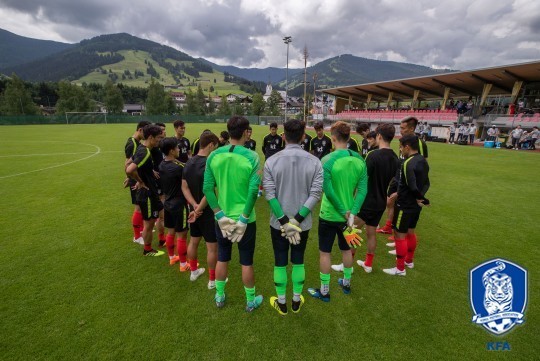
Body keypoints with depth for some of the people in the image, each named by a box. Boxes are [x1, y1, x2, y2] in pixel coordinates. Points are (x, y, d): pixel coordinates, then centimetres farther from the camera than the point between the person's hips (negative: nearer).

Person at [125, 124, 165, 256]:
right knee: (149, 223, 8)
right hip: (147, 193, -10)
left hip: (150, 192, 10)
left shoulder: (141, 149, 5)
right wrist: (141, 182, -20)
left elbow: (128, 164, 14)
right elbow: (129, 170, -36)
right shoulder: (145, 153, -25)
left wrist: (140, 180, 11)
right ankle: (148, 250, 27)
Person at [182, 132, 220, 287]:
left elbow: (184, 187, 1)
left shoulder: (189, 162, 3)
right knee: (212, 247, 6)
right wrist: (199, 209, -13)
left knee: (193, 241, 22)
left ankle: (194, 271, 41)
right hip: (208, 212, -8)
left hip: (194, 210, 8)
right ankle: (212, 280, 20)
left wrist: (194, 205, -8)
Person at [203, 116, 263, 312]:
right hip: (245, 218, -3)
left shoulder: (214, 155, -5)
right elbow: (254, 190, -20)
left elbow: (207, 188, -6)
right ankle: (251, 301, 33)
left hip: (223, 218, 3)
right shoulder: (251, 156, -14)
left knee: (222, 258, 21)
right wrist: (244, 217, -12)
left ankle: (219, 297, 41)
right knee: (247, 262, 14)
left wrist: (220, 214, -4)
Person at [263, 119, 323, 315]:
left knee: (280, 262, 16)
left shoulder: (271, 161, -11)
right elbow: (315, 194, -14)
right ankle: (296, 301, 37)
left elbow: (269, 194, -15)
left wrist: (285, 222, -14)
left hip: (278, 223, -1)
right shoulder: (314, 161, -9)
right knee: (298, 261, 19)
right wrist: (296, 220, -14)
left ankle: (281, 303, 33)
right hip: (303, 223, 1)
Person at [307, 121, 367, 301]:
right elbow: (362, 190, -9)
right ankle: (346, 283, 44)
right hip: (349, 214, 5)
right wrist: (352, 214, -14)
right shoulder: (359, 160, -4)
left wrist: (343, 212, -17)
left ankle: (324, 291, 26)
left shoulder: (327, 160, -19)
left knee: (324, 252, 11)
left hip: (329, 215, -5)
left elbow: (329, 192, -23)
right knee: (346, 249, 24)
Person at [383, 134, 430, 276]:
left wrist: (421, 198, -12)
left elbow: (412, 187, -29)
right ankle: (409, 260, 39)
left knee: (400, 235, 2)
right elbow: (426, 183, 10)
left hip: (405, 205, -9)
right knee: (410, 232, 22)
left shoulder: (408, 163, -24)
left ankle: (400, 268, 13)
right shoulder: (423, 161, 5)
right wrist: (419, 197, 3)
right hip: (416, 204, 9)